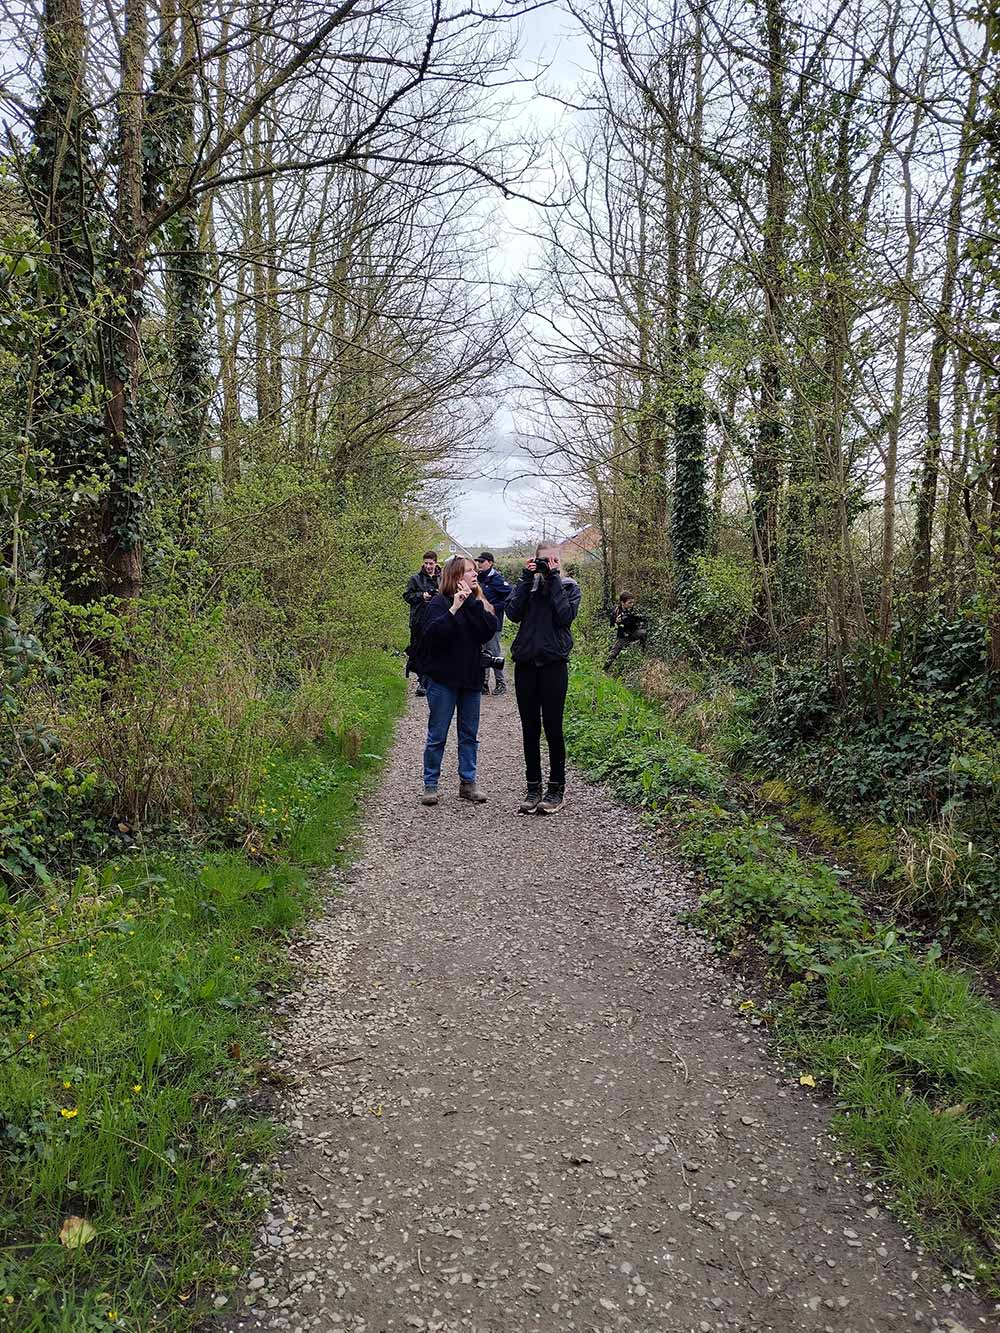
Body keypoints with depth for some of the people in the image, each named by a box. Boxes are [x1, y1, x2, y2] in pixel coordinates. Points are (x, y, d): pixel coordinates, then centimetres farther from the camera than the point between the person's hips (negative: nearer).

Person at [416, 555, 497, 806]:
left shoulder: (477, 603, 7)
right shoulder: (439, 602, -7)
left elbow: (489, 630, -10)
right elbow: (432, 634, -22)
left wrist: (471, 603, -16)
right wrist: (454, 609, -27)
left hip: (471, 678, 5)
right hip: (443, 679, -5)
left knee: (470, 734, 11)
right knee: (437, 736, 2)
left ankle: (468, 782, 21)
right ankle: (430, 785, 12)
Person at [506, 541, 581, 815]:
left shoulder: (569, 586, 5)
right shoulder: (527, 583, 10)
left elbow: (565, 616, -12)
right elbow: (513, 613, -5)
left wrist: (554, 579, -9)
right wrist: (527, 579, -7)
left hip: (554, 663, -3)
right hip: (525, 662, 3)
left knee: (553, 728, 0)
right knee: (530, 728, 7)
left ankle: (556, 789, 11)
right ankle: (533, 788, 16)